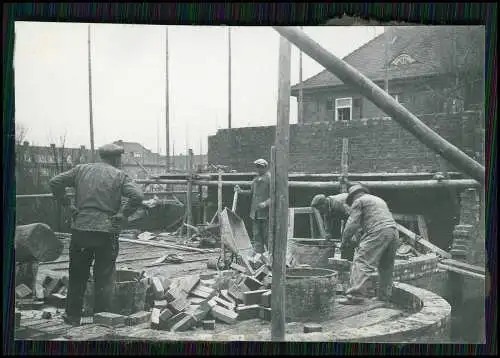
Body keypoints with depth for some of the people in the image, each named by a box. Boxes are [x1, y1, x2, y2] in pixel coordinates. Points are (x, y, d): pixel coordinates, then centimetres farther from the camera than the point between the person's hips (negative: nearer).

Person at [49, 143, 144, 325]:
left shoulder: (81, 170, 9)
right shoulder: (119, 175, 0)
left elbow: (54, 182, 5)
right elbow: (138, 196, -14)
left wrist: (68, 204, 7)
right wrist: (122, 215, -5)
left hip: (80, 229, 3)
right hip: (107, 231, -2)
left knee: (77, 275, 16)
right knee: (104, 277, 8)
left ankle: (73, 316, 25)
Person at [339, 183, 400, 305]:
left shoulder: (358, 201, 9)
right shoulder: (379, 200, 33)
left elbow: (352, 223, 1)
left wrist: (344, 240, 13)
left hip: (377, 232, -8)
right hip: (394, 231, 8)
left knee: (362, 262, -12)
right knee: (386, 266, 17)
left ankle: (356, 295, -21)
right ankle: (385, 295, 24)